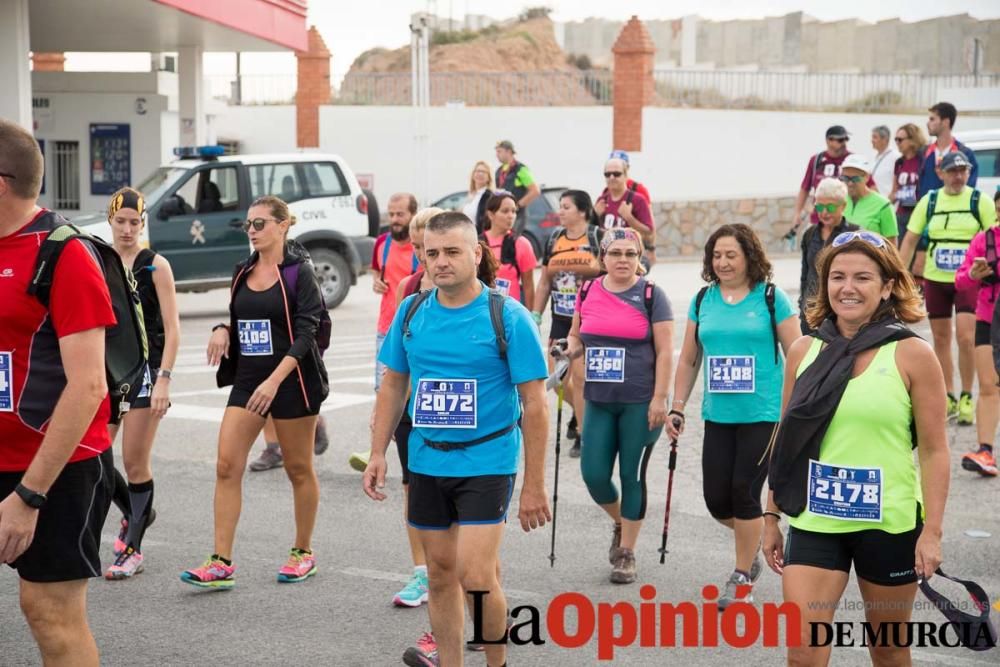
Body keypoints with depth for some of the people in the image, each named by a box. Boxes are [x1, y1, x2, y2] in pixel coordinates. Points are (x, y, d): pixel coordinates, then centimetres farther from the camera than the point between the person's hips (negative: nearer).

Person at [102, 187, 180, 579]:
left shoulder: (155, 265, -5)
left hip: (144, 370, -4)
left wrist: (164, 379, -16)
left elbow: (172, 329, -8)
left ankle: (133, 550, 10)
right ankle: (132, 516, 28)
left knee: (135, 462, -2)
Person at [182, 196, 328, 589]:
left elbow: (305, 334, -15)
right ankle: (221, 563, -4)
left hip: (291, 381, -6)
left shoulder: (299, 273, -9)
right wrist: (223, 330, -2)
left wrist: (274, 380, -24)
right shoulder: (243, 272, 10)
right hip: (247, 379, 6)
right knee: (226, 466, -5)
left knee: (298, 469, 7)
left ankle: (303, 553, 23)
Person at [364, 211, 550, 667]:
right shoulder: (411, 311, 3)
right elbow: (394, 383, 13)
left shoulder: (508, 317, -11)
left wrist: (535, 486, -12)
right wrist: (378, 453, 6)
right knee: (441, 571, 11)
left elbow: (534, 404, -10)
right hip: (426, 461, 5)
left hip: (486, 462, -5)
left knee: (475, 576, -11)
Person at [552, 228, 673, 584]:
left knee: (632, 475, 3)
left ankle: (627, 553, 16)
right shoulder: (588, 291, 6)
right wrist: (569, 349, -4)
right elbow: (577, 336, 19)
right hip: (599, 401, 4)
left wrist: (659, 398, -12)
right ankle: (619, 524, 31)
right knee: (594, 474, 0)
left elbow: (664, 351, -7)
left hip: (640, 403, -4)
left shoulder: (651, 295, -5)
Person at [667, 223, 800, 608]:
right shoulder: (703, 301, 8)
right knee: (716, 499, 2)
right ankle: (752, 540, 34)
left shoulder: (771, 298, -4)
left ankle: (743, 578, 13)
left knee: (744, 492, -5)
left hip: (763, 414, -4)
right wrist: (677, 408, 10)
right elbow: (688, 360, 14)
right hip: (718, 416, 4)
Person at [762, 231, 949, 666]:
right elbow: (787, 444, 10)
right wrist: (772, 517, 9)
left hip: (889, 525, -2)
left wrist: (931, 532, -11)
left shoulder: (912, 354, -7)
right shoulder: (804, 351, 3)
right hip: (814, 523, 2)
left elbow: (934, 450, -6)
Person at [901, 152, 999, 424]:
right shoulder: (929, 201, 3)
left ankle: (966, 397, 3)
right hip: (935, 279, 3)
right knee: (941, 339, 8)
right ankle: (948, 398, 19)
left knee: (966, 337, -12)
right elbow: (910, 240, 7)